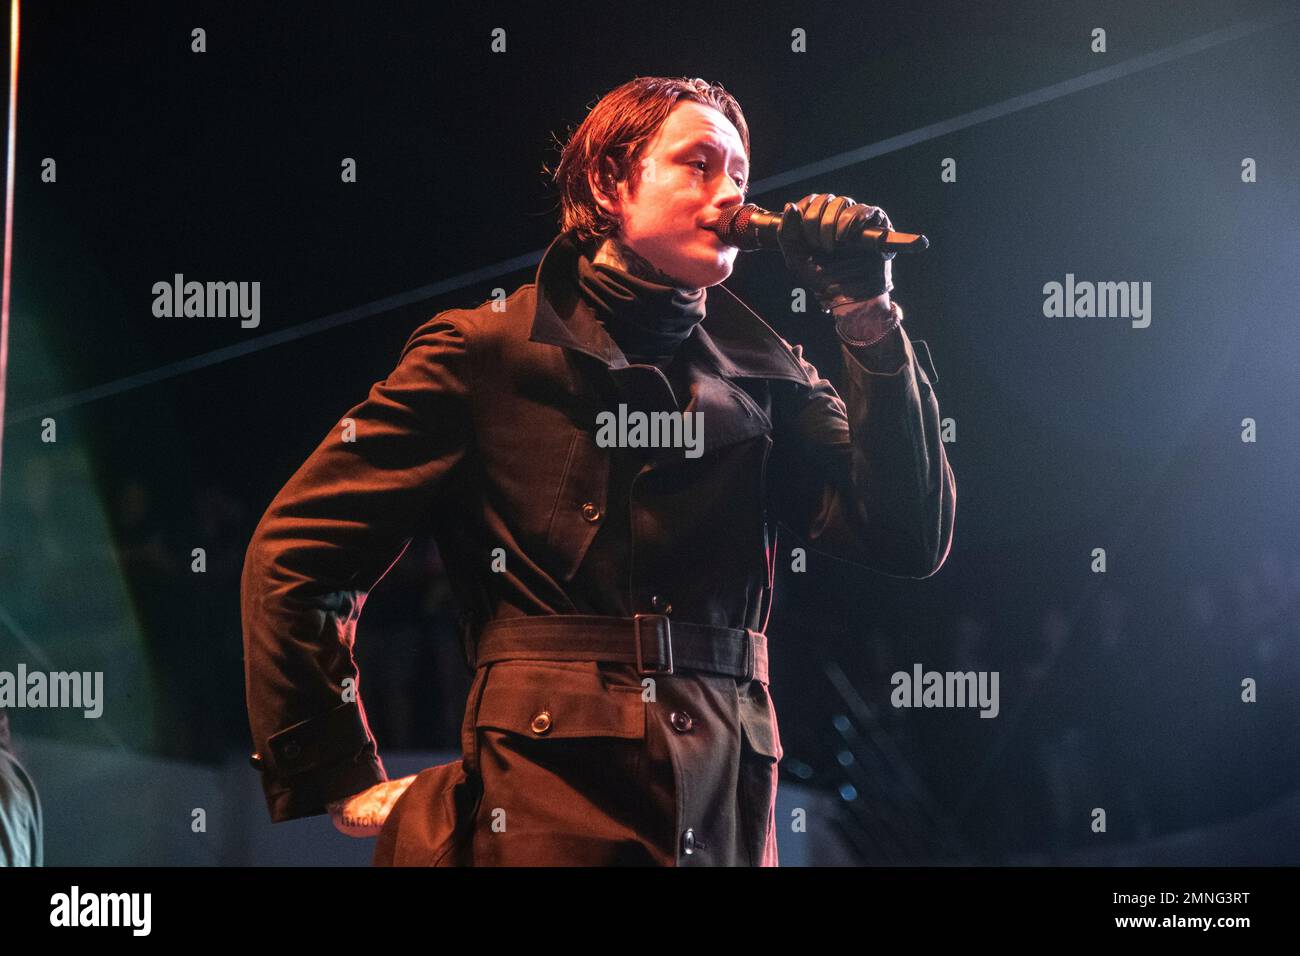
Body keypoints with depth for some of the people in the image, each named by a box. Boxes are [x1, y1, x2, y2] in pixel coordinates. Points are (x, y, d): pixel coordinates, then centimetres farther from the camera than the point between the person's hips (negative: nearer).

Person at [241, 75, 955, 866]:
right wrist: (350, 784, -4)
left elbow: (913, 542, -2)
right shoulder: (486, 351, -1)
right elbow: (293, 556, -2)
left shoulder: (763, 377, 9)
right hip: (544, 819, -4)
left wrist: (870, 319, -6)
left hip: (729, 820, 4)